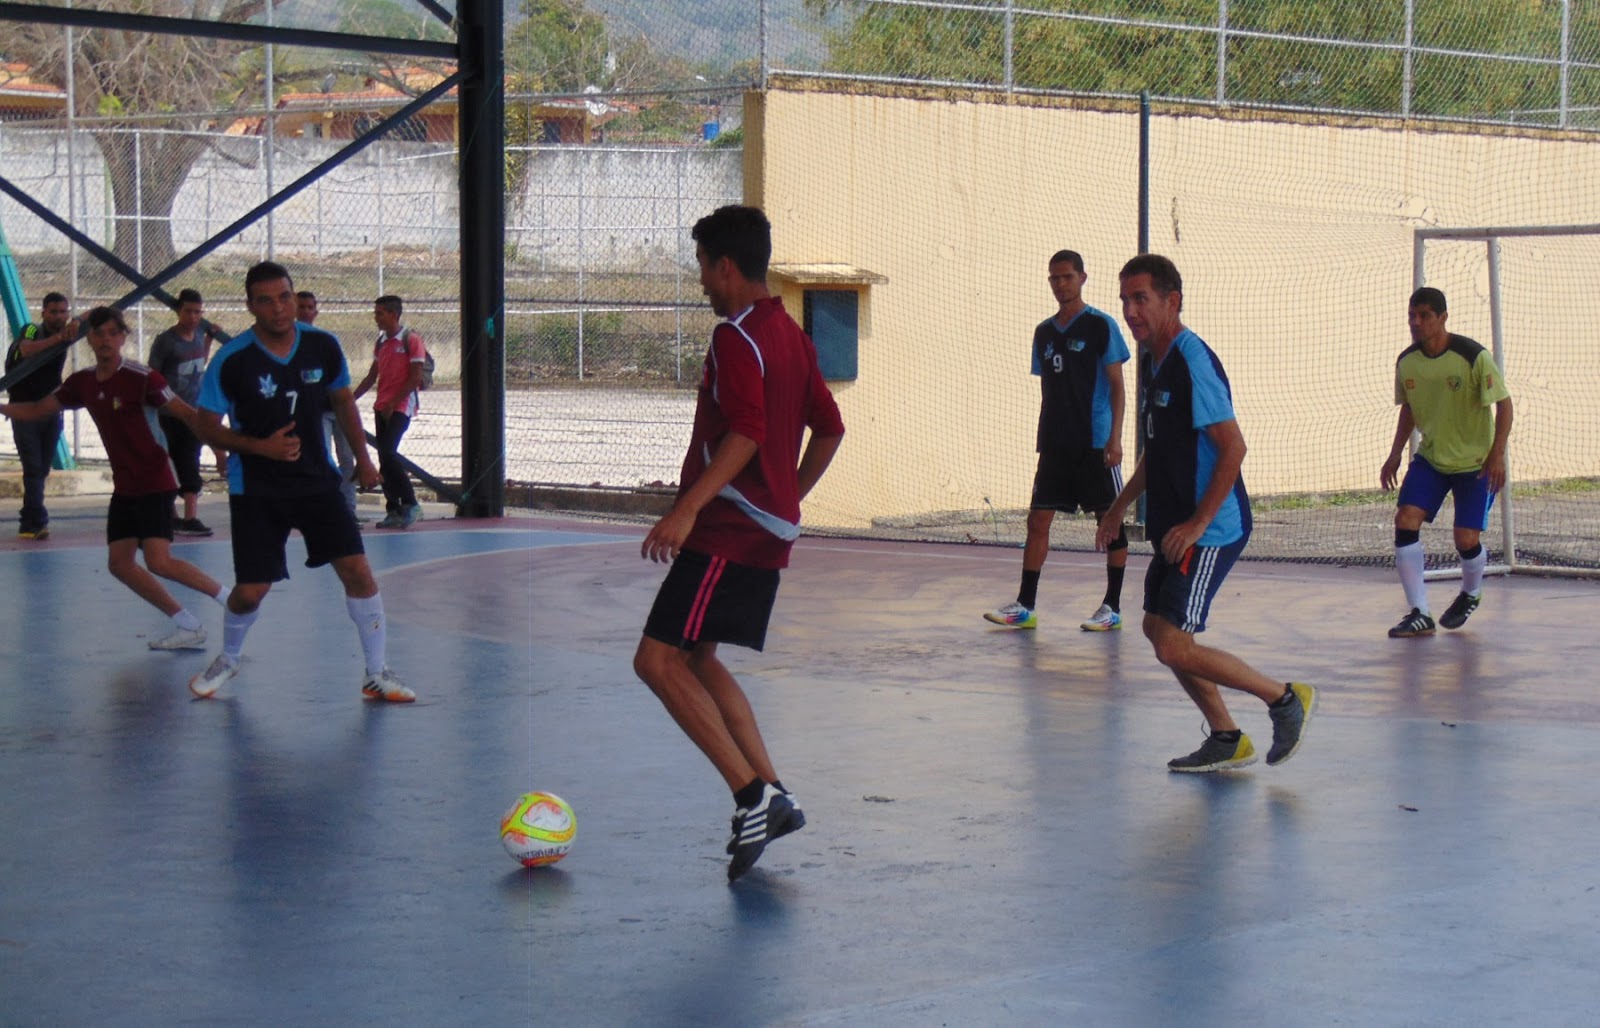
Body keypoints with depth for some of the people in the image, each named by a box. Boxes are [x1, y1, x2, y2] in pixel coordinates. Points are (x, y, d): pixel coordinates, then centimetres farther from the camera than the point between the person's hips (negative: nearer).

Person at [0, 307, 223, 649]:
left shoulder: (142, 378, -16)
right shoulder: (82, 383, 5)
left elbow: (188, 414, -16)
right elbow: (38, 410, 15)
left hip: (155, 483, -8)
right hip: (124, 487, 8)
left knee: (158, 562, -19)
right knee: (119, 563, 3)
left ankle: (226, 595, 1)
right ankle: (188, 627, 9)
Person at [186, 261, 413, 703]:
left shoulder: (323, 346, -5)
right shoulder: (232, 360, -15)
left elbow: (343, 401, 13)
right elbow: (206, 426, -7)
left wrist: (363, 458, 9)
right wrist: (261, 446, -20)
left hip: (316, 480, 2)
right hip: (255, 489, -2)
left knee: (357, 570, -10)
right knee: (251, 590, -2)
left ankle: (377, 674, 4)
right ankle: (228, 658, 30)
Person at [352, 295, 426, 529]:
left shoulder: (411, 340, -8)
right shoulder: (381, 342, 14)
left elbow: (415, 378, -12)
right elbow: (372, 376, 19)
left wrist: (393, 403, -15)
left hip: (401, 407, -7)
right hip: (382, 408, 7)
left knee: (388, 453, -17)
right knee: (385, 457, 4)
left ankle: (410, 504, -8)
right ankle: (393, 510, 7)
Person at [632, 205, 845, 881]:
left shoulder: (736, 337, -13)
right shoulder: (790, 335, 16)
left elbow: (747, 433, -25)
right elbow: (829, 428, 21)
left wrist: (687, 508, -30)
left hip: (729, 529, -10)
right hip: (771, 528, 10)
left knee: (658, 659, -11)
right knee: (695, 659, 18)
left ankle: (754, 796, -15)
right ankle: (770, 794, 14)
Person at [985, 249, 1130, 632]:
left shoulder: (1100, 326, -4)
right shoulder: (1044, 332, 13)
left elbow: (1116, 385, -6)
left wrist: (1115, 437, -14)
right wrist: (1042, 439, 15)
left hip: (1095, 443, -6)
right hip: (1055, 444, 6)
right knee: (1037, 520, 1)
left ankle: (1112, 607, 7)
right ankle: (1025, 606, 4)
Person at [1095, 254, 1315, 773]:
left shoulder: (1193, 362, -18)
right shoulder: (1152, 360, 12)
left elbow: (1233, 447, -22)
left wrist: (1197, 524, -22)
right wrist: (1120, 506, 22)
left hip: (1210, 531, -10)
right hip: (1175, 527, 10)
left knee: (1174, 646, -12)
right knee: (1158, 629, 13)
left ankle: (1286, 698, 2)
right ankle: (1226, 740, 23)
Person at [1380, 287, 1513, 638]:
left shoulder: (1474, 357, -20)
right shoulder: (1406, 362, -4)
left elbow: (1503, 403, -14)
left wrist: (1497, 454, -24)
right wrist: (1395, 454, 6)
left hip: (1476, 462, -4)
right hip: (1430, 458, 4)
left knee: (1466, 539, -7)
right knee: (1405, 521, -15)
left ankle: (1471, 594, 29)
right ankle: (1419, 614, -10)